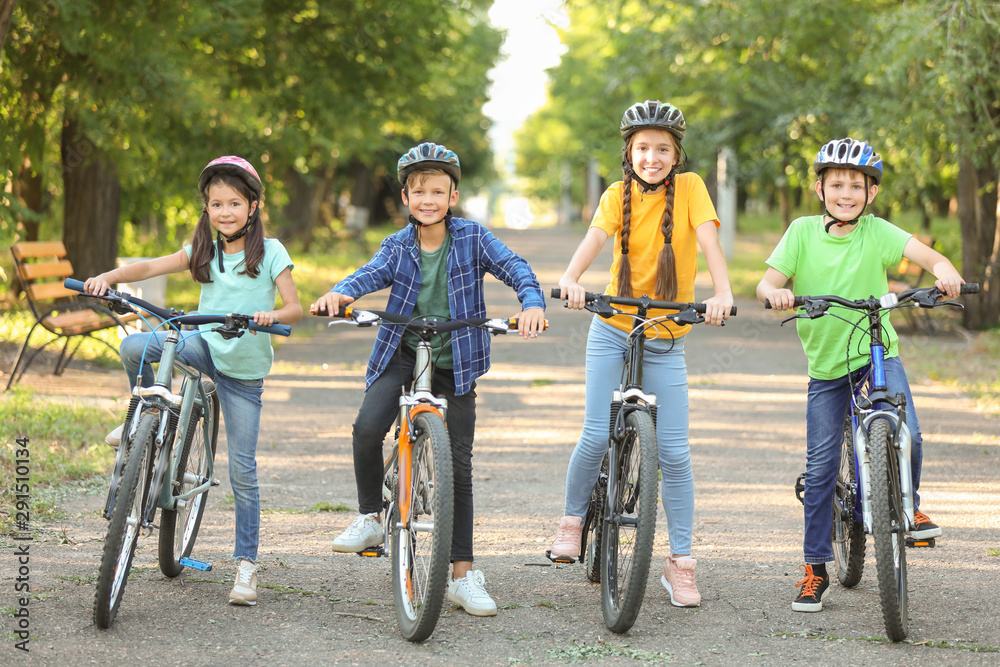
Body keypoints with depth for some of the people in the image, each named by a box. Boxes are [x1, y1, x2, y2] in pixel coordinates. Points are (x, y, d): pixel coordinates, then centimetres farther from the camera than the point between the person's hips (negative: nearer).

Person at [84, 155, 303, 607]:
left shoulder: (270, 252, -4)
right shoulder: (203, 252, 5)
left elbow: (295, 308, -10)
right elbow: (150, 267, -2)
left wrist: (272, 316, -32)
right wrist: (107, 277, -18)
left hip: (244, 369, -3)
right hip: (205, 346, 3)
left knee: (243, 470, -3)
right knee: (134, 347, -24)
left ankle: (246, 564, 7)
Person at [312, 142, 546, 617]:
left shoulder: (472, 238, -4)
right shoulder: (397, 247, 0)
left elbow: (515, 268, -13)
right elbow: (370, 275, -16)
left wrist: (532, 302, -34)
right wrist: (339, 293, -39)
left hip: (455, 363, 0)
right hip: (401, 354, 0)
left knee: (458, 466, 1)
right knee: (367, 428, -26)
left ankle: (463, 574, 8)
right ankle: (369, 517, -1)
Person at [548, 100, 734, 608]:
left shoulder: (689, 188, -4)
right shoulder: (618, 195, -1)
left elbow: (709, 241, -18)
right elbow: (595, 237, -19)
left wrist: (722, 293, -36)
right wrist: (571, 278, -39)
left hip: (665, 340, 0)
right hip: (611, 331, 1)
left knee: (674, 452, -3)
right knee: (597, 436, -10)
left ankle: (680, 562, 6)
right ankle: (572, 518, 17)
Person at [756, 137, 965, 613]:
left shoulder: (877, 232, -5)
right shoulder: (803, 232, -2)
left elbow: (928, 255, -17)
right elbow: (768, 282, -8)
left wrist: (945, 273, -39)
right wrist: (776, 292, -32)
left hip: (878, 355, -1)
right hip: (826, 364, 1)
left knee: (905, 435, -24)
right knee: (820, 466, 0)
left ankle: (908, 505, 7)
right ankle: (815, 569, 12)